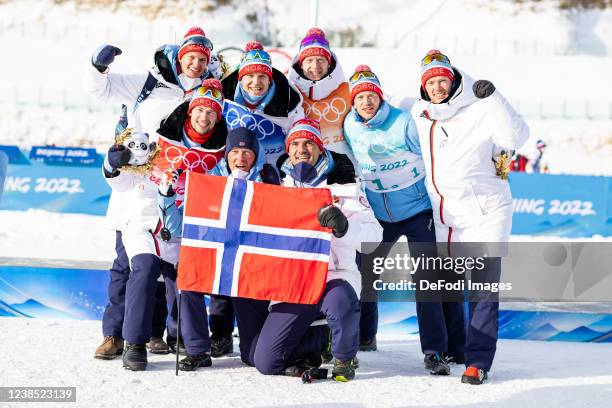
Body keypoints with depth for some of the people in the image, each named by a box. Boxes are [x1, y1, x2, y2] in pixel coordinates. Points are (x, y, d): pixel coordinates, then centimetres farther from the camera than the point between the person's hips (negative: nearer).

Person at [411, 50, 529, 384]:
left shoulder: (479, 111, -11)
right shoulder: (419, 114, 6)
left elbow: (515, 137, -24)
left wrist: (492, 97, -29)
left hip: (485, 212, -6)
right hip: (443, 216, 6)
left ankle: (478, 360, -8)